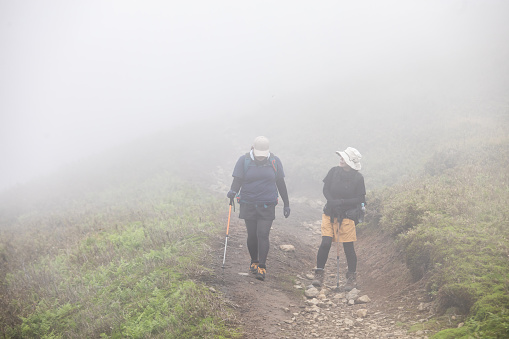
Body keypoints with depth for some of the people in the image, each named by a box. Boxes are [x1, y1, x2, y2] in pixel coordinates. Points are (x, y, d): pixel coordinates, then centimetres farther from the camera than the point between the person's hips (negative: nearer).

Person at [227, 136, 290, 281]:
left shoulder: (274, 161, 3)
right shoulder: (244, 160, -1)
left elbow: (281, 184, 10)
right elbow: (237, 179, -5)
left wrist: (286, 204, 12)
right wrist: (233, 191, -27)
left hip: (267, 206, -1)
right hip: (248, 205, 1)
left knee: (263, 235, -9)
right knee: (252, 235, 7)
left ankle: (262, 267, -7)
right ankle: (254, 262, 27)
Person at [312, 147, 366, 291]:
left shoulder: (358, 178, -9)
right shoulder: (334, 171, -2)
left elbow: (360, 199, -8)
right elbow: (326, 189, 3)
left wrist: (342, 202, -18)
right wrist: (331, 202, -14)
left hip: (347, 215, -2)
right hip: (330, 213, 2)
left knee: (348, 247, 3)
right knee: (325, 243, -7)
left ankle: (352, 278, 20)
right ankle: (319, 275, 4)